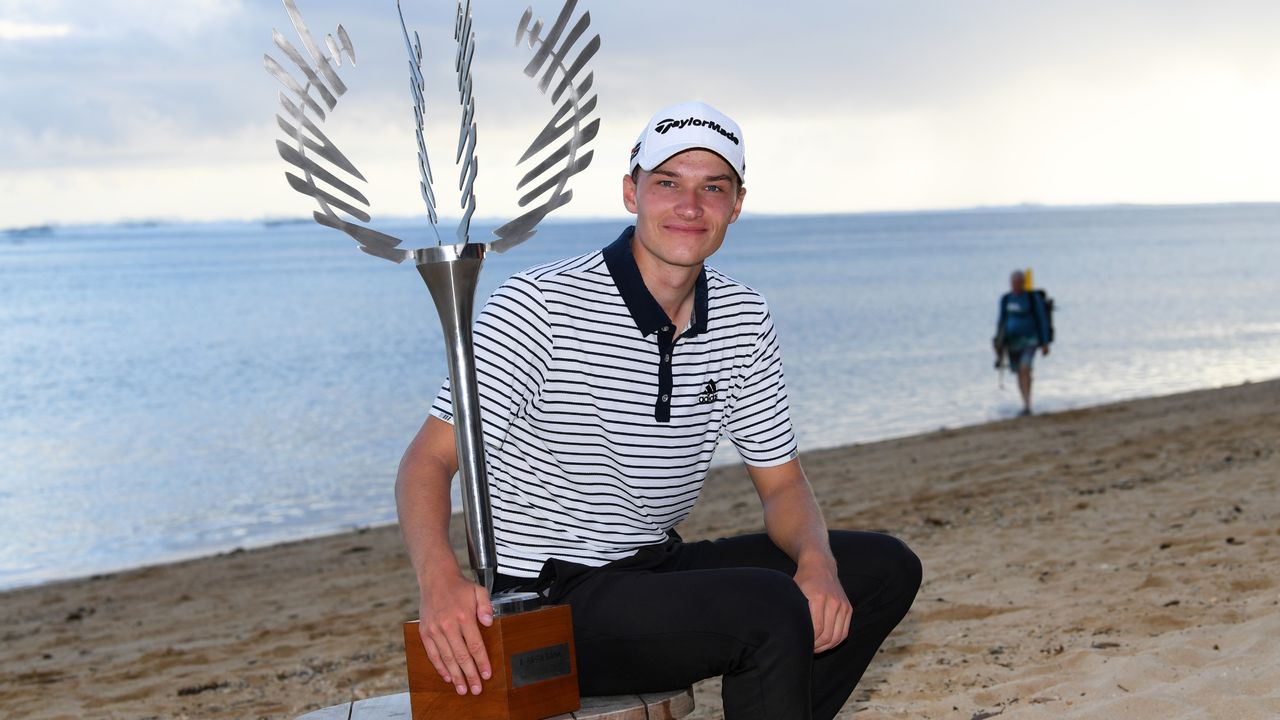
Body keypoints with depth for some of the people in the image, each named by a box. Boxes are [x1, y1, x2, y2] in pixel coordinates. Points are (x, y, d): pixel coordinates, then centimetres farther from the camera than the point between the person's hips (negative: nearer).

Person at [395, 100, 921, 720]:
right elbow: (429, 458, -17)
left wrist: (817, 561, -15)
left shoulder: (744, 320, 4)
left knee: (885, 568, 4)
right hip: (546, 602, -8)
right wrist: (440, 580, -37)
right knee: (772, 611, -29)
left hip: (658, 570, 8)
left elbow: (781, 482, 8)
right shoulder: (540, 305, -16)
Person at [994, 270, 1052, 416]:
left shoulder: (1033, 298, -9)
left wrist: (1045, 343, -7)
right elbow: (1002, 321, 13)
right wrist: (1000, 344, 11)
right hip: (1012, 340, 5)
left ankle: (1027, 406, -25)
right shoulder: (1006, 299, 4)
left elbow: (1042, 320, -5)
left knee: (1025, 369, -23)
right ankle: (1026, 405, 23)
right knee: (1020, 373, 10)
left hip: (1029, 339, -5)